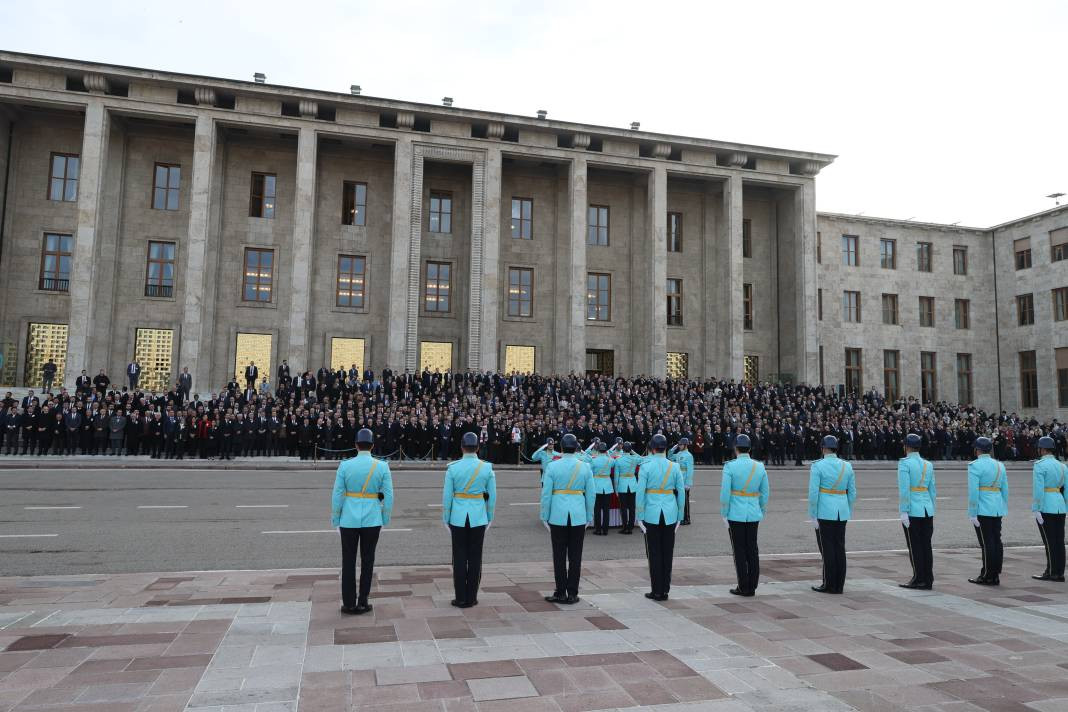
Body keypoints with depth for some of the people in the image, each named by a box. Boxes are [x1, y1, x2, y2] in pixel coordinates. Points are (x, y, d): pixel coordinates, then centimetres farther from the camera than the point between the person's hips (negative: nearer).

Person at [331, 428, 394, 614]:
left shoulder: (345, 465, -7)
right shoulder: (382, 466, -5)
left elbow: (337, 495, -5)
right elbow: (388, 496, -3)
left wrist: (335, 518, 6)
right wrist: (385, 519, 8)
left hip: (349, 519, 0)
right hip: (372, 519, 1)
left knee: (348, 561, 9)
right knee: (367, 561, 10)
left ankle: (349, 604, 13)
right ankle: (362, 603, 14)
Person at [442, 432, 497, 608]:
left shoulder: (452, 468, -8)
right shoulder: (487, 468, -5)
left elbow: (447, 496, -4)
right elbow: (492, 496, 0)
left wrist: (446, 519, 6)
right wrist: (489, 518, 11)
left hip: (458, 517, -1)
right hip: (478, 518, 1)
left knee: (459, 558, 7)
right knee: (475, 558, 8)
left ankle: (461, 598, 12)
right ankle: (471, 598, 14)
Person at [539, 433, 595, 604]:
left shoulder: (552, 466, -5)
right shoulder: (585, 467, 0)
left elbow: (546, 494, -5)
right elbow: (591, 495, 3)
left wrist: (545, 516, 4)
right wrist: (589, 517, 13)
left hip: (558, 516, -1)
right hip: (578, 517, 2)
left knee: (559, 556, 6)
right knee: (575, 556, 7)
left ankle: (561, 593, 9)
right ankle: (572, 594, 11)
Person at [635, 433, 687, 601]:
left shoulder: (646, 466, -8)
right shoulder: (674, 467, 1)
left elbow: (640, 493, -10)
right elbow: (681, 492, 3)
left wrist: (639, 516, -4)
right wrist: (679, 516, 10)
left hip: (651, 514, -3)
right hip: (670, 514, 3)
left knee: (654, 553, 5)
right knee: (668, 553, 10)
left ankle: (657, 591, 8)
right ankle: (665, 590, 16)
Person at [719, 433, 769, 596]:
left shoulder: (730, 466, -11)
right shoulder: (760, 467, 2)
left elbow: (725, 493, -13)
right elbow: (765, 493, 6)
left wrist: (724, 515, -5)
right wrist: (762, 513, 16)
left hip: (736, 514, -4)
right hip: (753, 514, 4)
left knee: (740, 551, 3)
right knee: (752, 550, 10)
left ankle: (743, 587, 7)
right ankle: (752, 587, 14)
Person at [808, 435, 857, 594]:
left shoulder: (817, 466, -11)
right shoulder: (847, 466, 4)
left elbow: (813, 494, -15)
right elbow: (852, 494, 7)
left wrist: (813, 516, -8)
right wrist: (848, 514, 16)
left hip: (824, 512, -5)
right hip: (841, 513, 5)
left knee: (827, 549, 1)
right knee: (839, 548, 9)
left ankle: (829, 585, 5)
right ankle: (839, 585, 14)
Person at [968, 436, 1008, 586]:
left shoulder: (975, 465, -10)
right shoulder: (1000, 465, 11)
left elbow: (973, 492, -15)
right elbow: (1005, 490, 13)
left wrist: (972, 514, -12)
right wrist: (1004, 509, 19)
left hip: (982, 510, -7)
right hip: (997, 510, 7)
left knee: (987, 543, -3)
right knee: (997, 542, 8)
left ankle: (987, 576, 2)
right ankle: (995, 576, 14)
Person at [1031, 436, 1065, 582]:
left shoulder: (1039, 465, -11)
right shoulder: (1062, 466, 11)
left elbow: (1038, 489, -17)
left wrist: (1036, 510, -15)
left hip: (1045, 508, -7)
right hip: (1060, 507, 7)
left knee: (1049, 541, -2)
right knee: (1059, 541, 8)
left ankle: (1051, 572, 2)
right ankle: (1059, 573, 12)